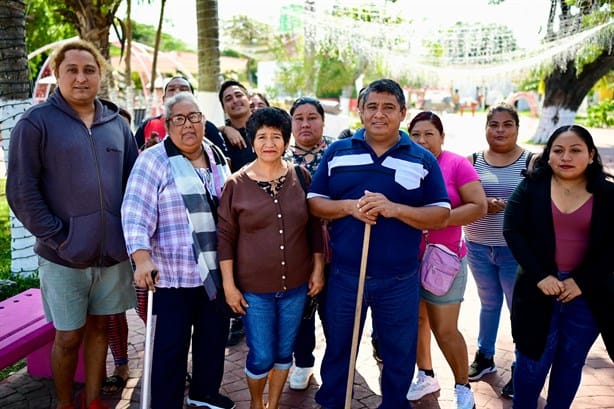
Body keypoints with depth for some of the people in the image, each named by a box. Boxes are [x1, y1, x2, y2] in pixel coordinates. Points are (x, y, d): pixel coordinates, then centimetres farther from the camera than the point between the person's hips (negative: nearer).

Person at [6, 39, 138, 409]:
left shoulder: (117, 124, 7)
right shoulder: (36, 123, -5)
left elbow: (133, 182, 12)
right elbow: (21, 192, -9)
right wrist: (57, 236, -13)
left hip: (113, 252, 4)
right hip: (65, 255, -3)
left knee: (99, 326, 15)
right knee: (68, 336, 7)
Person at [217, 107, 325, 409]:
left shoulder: (301, 177, -1)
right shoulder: (236, 184, -7)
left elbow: (314, 227, 6)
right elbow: (226, 236, -5)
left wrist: (318, 268, 3)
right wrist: (229, 284, -7)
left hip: (296, 284, 3)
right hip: (253, 288, -2)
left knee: (284, 351, 16)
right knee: (261, 357, 5)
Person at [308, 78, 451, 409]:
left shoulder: (423, 160, 0)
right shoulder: (337, 152, 3)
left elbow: (440, 215, -5)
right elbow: (314, 202, 2)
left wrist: (394, 209, -21)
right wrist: (349, 206, -17)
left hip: (399, 279, 0)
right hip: (343, 274, 1)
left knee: (399, 355, 15)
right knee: (337, 350, 17)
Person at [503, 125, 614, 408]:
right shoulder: (531, 187, -3)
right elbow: (512, 230, -9)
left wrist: (582, 281, -13)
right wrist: (539, 275, -16)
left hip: (587, 294, 1)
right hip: (539, 288, -1)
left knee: (571, 362, 15)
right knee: (532, 360, 9)